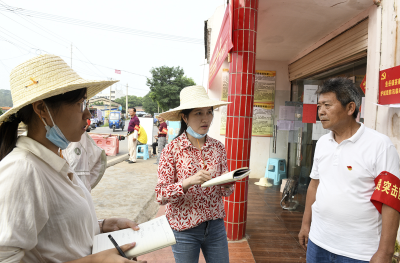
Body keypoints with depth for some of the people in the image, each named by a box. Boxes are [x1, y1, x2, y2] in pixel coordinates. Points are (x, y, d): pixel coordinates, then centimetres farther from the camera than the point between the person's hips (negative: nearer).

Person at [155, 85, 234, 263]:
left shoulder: (218, 147, -1)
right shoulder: (172, 149, -12)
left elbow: (226, 192, 6)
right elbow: (160, 195, -14)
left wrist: (227, 185, -17)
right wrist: (189, 182, -30)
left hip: (215, 225, 3)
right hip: (184, 228, -3)